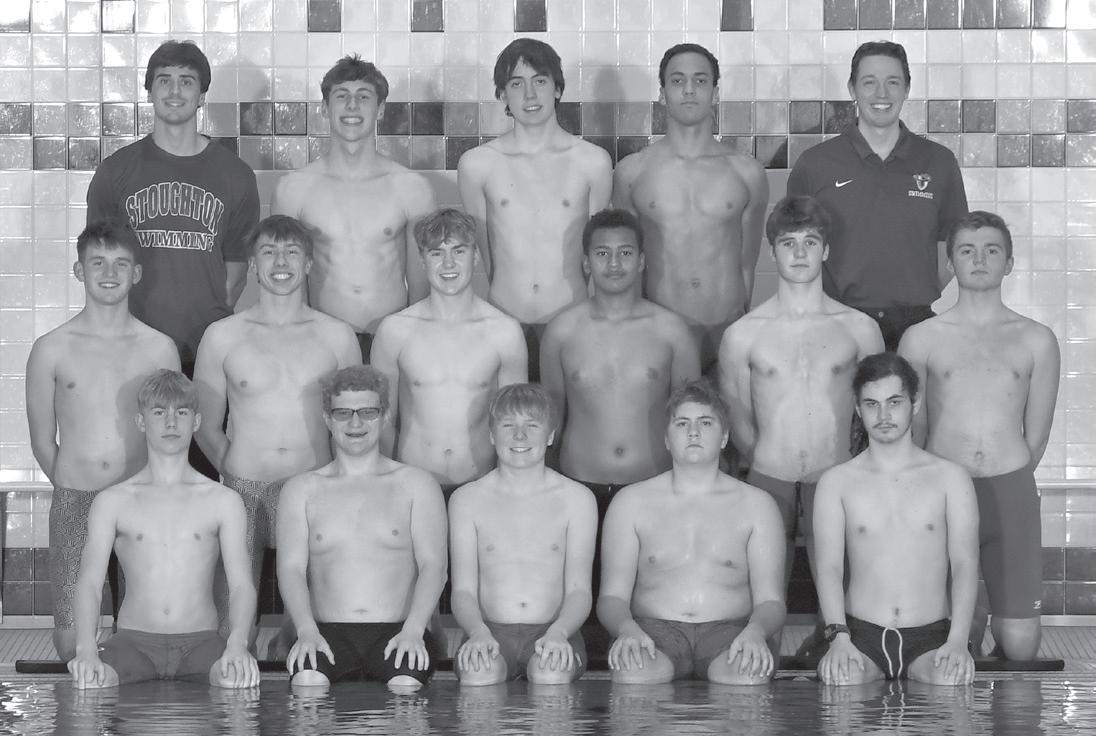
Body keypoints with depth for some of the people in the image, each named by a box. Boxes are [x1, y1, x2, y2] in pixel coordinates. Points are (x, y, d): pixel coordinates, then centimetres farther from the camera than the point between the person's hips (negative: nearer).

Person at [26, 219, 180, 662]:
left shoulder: (160, 349, 3)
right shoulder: (52, 350, 1)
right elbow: (42, 442, 9)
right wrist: (77, 490, 9)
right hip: (74, 504, 0)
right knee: (72, 642, -4)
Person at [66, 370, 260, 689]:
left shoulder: (223, 501, 10)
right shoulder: (111, 502, 9)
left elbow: (241, 585, 1)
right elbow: (89, 581, -1)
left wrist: (237, 643, -22)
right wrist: (86, 648, -23)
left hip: (200, 641, -1)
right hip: (134, 640, 1)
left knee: (237, 678, -35)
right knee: (89, 680, -32)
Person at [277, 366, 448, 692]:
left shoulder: (416, 484, 14)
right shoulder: (301, 490, 16)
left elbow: (433, 565, 4)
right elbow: (291, 567, 6)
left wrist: (413, 630, -14)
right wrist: (307, 631, -13)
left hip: (398, 631, 0)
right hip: (328, 632, 0)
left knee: (407, 681, -34)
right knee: (306, 678, -34)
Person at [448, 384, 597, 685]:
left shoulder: (576, 499, 8)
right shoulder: (467, 500, 9)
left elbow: (579, 590, 2)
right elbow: (463, 591, 4)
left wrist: (558, 632, -20)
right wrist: (478, 632, -20)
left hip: (553, 630, 0)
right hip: (490, 630, 0)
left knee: (552, 673, -37)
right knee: (478, 672, -36)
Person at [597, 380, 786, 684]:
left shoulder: (756, 505, 13)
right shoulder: (631, 502, 13)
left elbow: (770, 600, 8)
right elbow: (612, 595, 8)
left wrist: (756, 631, -18)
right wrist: (627, 629, -17)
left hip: (729, 628, 1)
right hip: (655, 627, 0)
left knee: (749, 674, -37)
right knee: (633, 672, -38)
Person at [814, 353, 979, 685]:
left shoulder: (950, 478, 9)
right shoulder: (836, 482, 10)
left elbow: (965, 564, 1)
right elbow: (828, 567, 0)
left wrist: (958, 640, -17)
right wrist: (838, 638, -19)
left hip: (930, 638, 0)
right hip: (861, 635, 0)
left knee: (952, 679, -33)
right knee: (840, 679, -34)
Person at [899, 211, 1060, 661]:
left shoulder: (1036, 341, 8)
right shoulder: (921, 339, 5)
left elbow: (1036, 437, 12)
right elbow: (911, 429, 11)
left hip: (1012, 492, 0)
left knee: (1020, 647, -6)